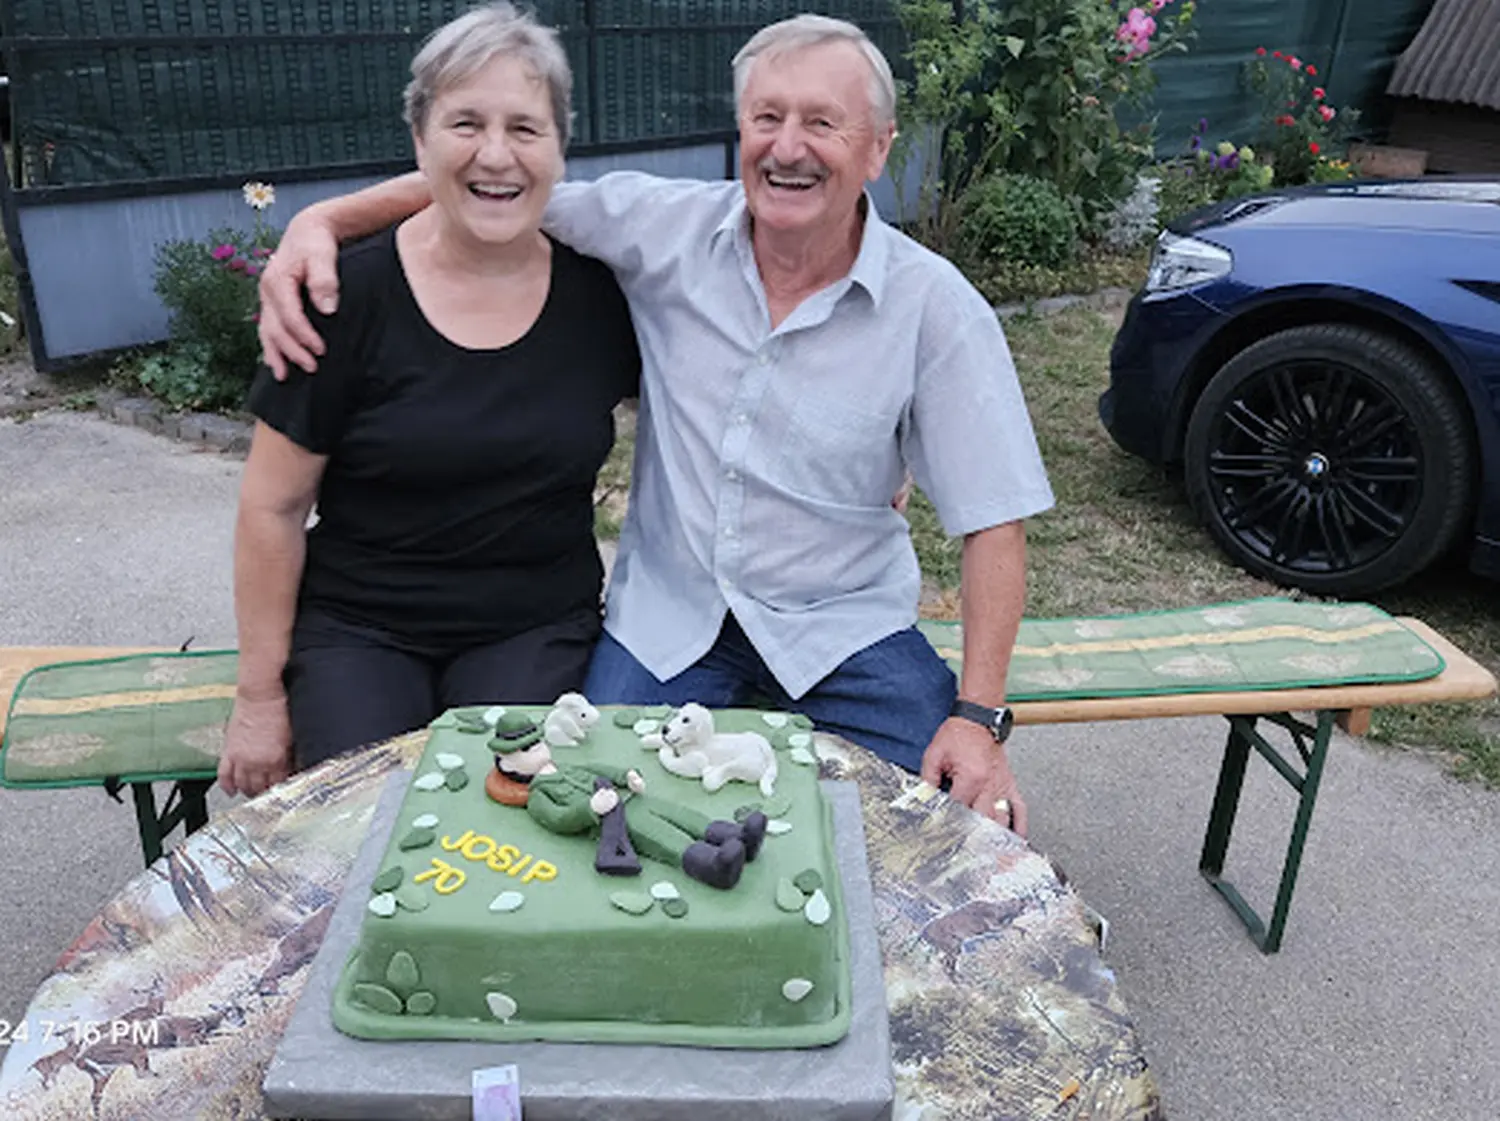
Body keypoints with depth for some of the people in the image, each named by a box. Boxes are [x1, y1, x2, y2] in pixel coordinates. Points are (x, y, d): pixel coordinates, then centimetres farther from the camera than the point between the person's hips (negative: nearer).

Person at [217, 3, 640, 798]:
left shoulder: (599, 287, -2)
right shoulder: (350, 295, -8)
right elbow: (274, 508, -3)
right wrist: (259, 698, 1)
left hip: (537, 630, 1)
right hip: (357, 629, -1)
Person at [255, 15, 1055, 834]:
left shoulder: (938, 310, -9)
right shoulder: (668, 227, -4)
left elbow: (993, 520, -8)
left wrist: (980, 717, -16)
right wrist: (320, 221, -11)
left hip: (844, 629, 0)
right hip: (665, 615, 1)